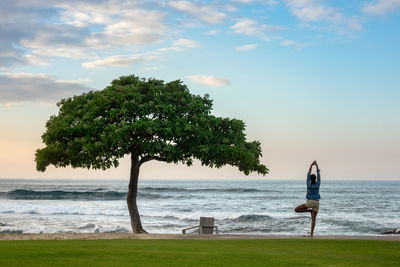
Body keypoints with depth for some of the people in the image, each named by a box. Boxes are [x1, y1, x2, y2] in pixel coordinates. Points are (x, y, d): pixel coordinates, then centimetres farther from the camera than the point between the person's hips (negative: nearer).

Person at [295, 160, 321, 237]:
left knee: (296, 209, 5)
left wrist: (311, 165, 5)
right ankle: (311, 234, -5)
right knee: (313, 219, 2)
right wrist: (316, 166, 7)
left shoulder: (309, 184, -4)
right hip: (316, 203, 3)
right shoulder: (317, 184, -2)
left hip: (310, 202, -3)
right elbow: (318, 175, 5)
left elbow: (308, 174, 2)